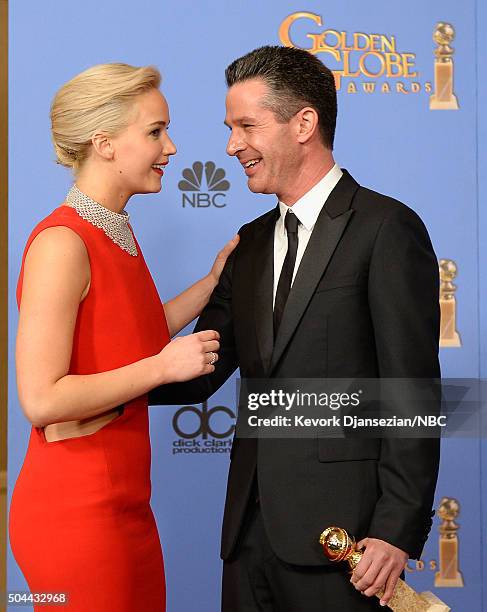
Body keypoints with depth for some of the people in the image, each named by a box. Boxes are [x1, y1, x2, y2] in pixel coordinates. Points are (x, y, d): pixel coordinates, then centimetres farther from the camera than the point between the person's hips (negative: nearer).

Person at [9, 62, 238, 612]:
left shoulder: (116, 234, 10)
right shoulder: (62, 242, -18)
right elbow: (41, 399, -22)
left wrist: (213, 282, 12)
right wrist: (163, 366, -18)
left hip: (123, 501, 9)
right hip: (74, 509, -9)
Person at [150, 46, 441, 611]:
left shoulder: (387, 229, -8)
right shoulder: (250, 245, 14)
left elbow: (413, 394, -12)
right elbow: (200, 373, 11)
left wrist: (398, 530, -15)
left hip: (340, 530, -6)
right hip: (253, 524, 7)